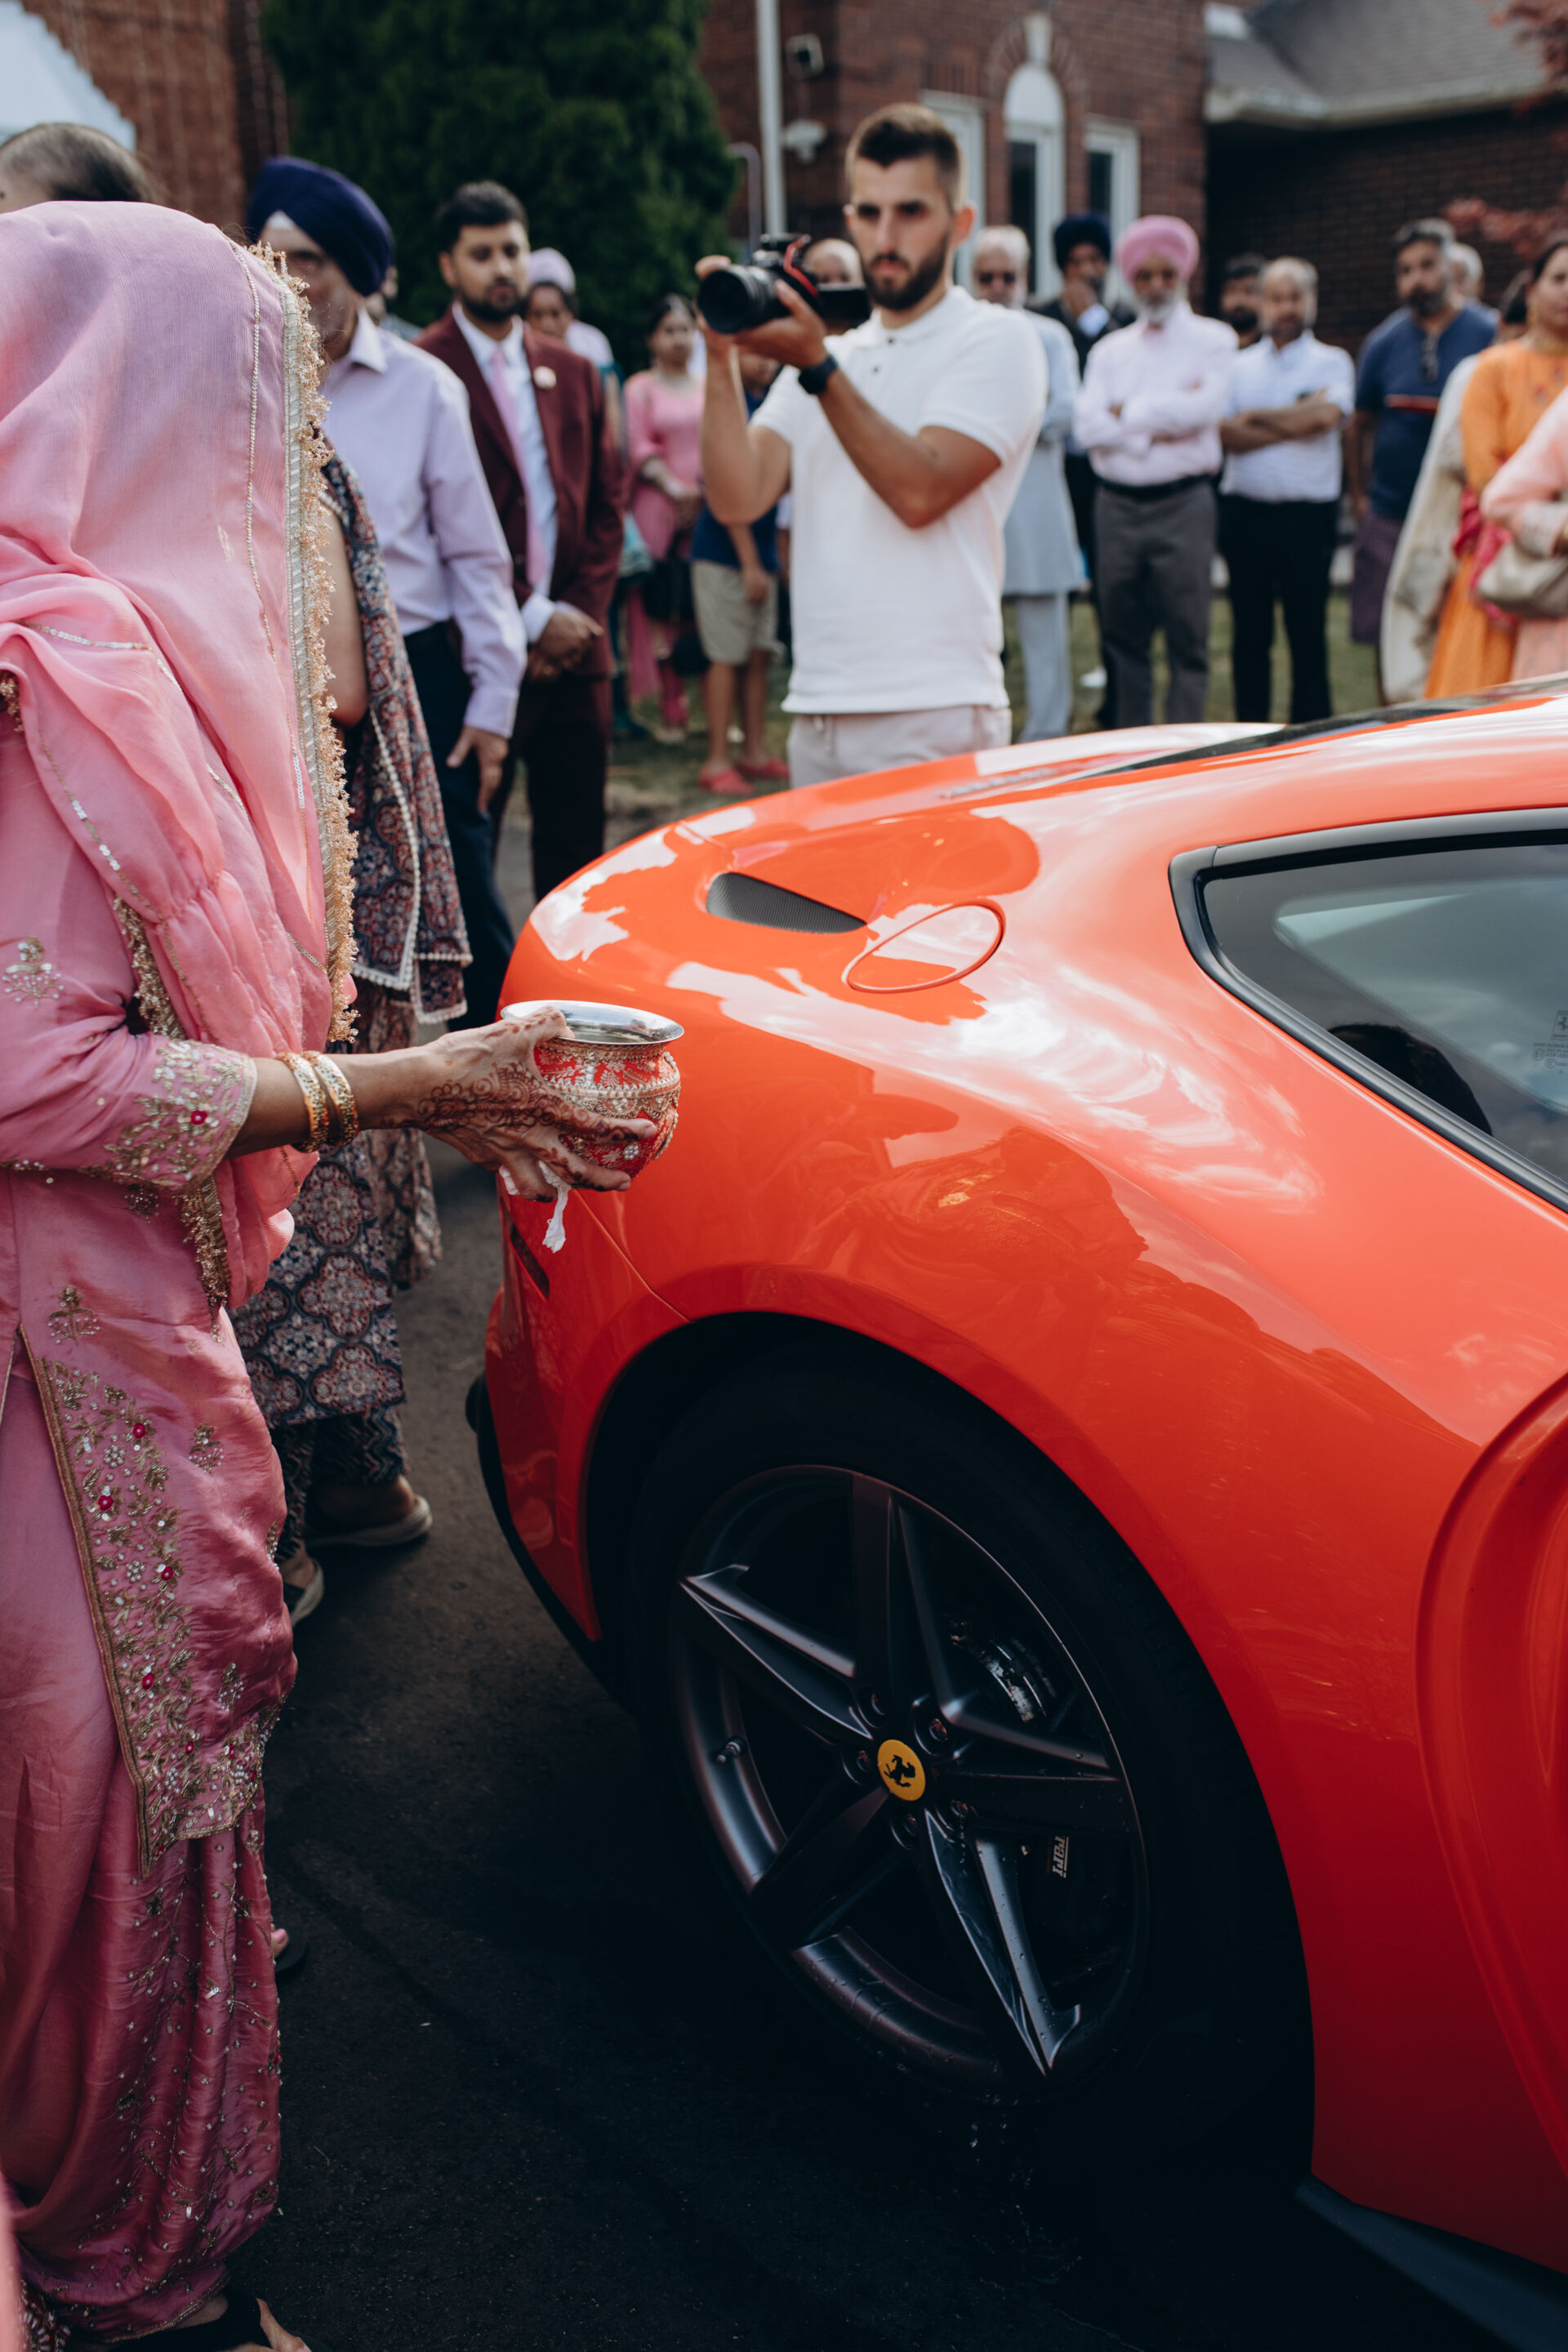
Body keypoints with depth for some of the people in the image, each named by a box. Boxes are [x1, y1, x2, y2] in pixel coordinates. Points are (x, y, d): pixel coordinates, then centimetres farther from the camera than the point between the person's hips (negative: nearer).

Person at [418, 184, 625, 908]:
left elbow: (605, 507, 15)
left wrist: (580, 613, -1)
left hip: (574, 656, 5)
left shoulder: (574, 373, 17)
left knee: (575, 854, 9)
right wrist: (530, 620, -11)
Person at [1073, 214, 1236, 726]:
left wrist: (1128, 412, -4)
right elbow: (1087, 425, -1)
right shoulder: (1110, 351, 14)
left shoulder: (1212, 340, 6)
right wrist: (1159, 429, -9)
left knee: (1187, 636, -5)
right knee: (1123, 635, 7)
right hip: (1117, 505, 4)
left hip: (1184, 502, -3)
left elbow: (1205, 406, -12)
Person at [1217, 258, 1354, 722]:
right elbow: (1226, 433, -3)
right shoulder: (1238, 366, 13)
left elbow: (1328, 415, -14)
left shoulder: (1332, 362, 7)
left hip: (1309, 513, -2)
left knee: (1308, 632, 0)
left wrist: (1257, 417, -4)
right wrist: (1296, 423, -7)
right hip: (1245, 511, 3)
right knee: (1249, 633, 6)